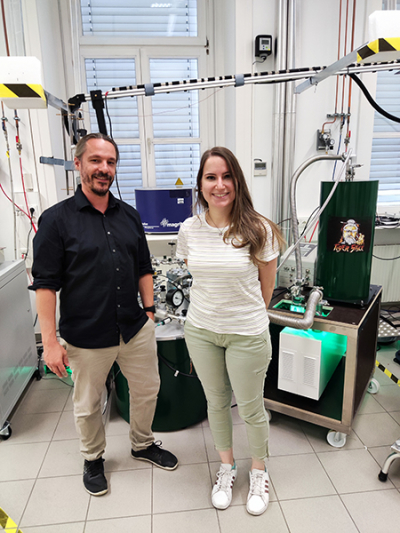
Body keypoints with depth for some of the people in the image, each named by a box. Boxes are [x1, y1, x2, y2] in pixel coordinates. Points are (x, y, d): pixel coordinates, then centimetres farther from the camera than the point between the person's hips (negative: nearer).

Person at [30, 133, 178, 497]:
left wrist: (149, 310, 8)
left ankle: (143, 444, 47)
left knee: (147, 389, 19)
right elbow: (45, 285, -11)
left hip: (135, 329, 5)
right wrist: (50, 342, -14)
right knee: (88, 405, 15)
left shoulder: (129, 215, 5)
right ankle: (93, 459, 44)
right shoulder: (57, 219, -9)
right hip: (87, 336, -4)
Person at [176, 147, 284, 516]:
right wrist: (214, 308, 11)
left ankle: (259, 472, 43)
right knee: (216, 403, 20)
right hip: (200, 332, 3)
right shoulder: (189, 229, -5)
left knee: (250, 408, 14)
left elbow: (266, 285, -2)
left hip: (247, 335, -3)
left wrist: (247, 316, 6)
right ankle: (227, 467, 46)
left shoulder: (258, 230, -15)